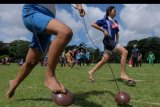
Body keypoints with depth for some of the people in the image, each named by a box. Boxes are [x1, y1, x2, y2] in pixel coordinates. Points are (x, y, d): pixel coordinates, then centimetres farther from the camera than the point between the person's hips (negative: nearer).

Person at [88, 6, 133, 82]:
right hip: (108, 40, -8)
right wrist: (103, 30, -13)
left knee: (105, 60, 4)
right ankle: (123, 74, -19)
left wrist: (117, 41, 11)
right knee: (124, 52, -19)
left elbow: (117, 33, 25)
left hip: (113, 41, 8)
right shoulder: (105, 20, -2)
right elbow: (93, 24, -7)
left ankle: (91, 72, 15)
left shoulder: (115, 22, 18)